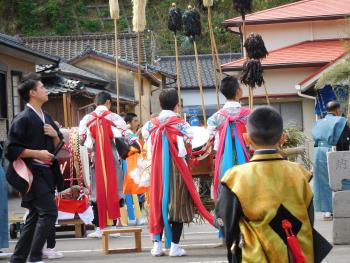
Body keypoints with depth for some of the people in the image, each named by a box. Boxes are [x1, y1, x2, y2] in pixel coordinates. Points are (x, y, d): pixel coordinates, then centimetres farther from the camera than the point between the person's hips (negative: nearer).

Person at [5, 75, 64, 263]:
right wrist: (37, 153, -19)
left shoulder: (47, 118, 15)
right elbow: (12, 149, -14)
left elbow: (58, 147, 21)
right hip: (32, 173, -9)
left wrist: (55, 135, 0)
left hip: (46, 173, 9)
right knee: (49, 212, -17)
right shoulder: (23, 119, -10)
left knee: (36, 216, 10)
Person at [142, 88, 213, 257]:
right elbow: (186, 150, -8)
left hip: (157, 169, 4)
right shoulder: (181, 124, -9)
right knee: (178, 205, 1)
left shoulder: (151, 125, 3)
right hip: (177, 169, -4)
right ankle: (174, 246, -2)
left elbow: (149, 150, 7)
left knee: (158, 204, 11)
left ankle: (157, 244, 9)